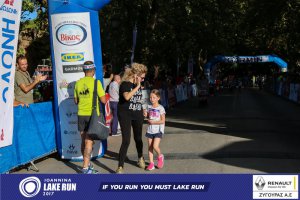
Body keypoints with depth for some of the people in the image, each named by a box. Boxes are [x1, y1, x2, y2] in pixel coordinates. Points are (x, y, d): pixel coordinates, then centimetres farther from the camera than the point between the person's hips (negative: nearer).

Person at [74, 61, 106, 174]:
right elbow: (103, 100, -9)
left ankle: (87, 164, 26)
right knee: (89, 142, -4)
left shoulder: (78, 83, 5)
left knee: (84, 141, 14)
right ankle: (86, 168, -5)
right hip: (92, 115, -5)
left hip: (81, 115, 5)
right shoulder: (96, 82, -8)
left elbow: (76, 101, 13)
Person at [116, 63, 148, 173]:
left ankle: (140, 158, 40)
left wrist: (143, 110, 16)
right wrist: (137, 87, -24)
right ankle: (120, 167, -4)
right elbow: (127, 97, -31)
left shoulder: (138, 85, 10)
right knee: (126, 141, -11)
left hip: (137, 115, 6)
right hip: (125, 115, -6)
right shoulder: (125, 84, -12)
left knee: (138, 138, 17)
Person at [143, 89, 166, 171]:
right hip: (150, 130, 5)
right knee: (150, 147, 5)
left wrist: (153, 122, -16)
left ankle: (160, 156, 16)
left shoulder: (160, 108, -10)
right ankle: (151, 163, 13)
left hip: (158, 130, -5)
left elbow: (163, 121, -11)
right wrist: (145, 114, -4)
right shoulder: (149, 107, 5)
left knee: (155, 146, -15)